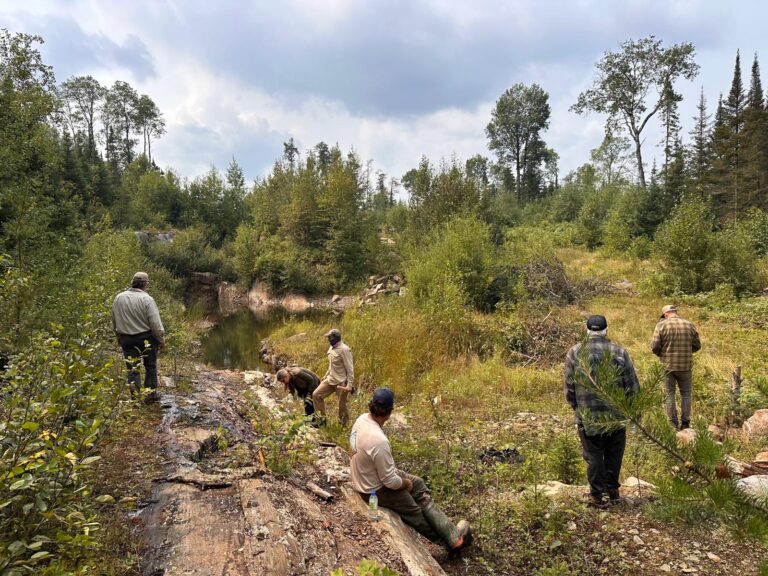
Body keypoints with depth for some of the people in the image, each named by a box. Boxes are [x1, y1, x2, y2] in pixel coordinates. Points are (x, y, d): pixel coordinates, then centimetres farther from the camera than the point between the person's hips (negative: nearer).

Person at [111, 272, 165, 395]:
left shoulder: (119, 298, 0)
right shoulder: (147, 299, -15)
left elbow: (114, 321, 9)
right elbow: (156, 323, -16)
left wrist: (119, 336, 21)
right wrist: (161, 339, -4)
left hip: (126, 339, 3)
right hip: (146, 338, -3)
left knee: (132, 369, 8)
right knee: (150, 366, 13)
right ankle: (151, 394, 20)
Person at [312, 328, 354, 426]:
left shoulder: (344, 350, -20)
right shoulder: (332, 348, 6)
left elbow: (350, 369, -21)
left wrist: (350, 385, -25)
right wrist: (326, 375, 23)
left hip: (341, 383, -8)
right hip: (330, 380, 8)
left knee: (342, 406, 3)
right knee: (316, 395, 6)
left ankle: (344, 425, 22)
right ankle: (322, 417, 18)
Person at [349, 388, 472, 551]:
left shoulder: (362, 418, -11)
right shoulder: (378, 440, -38)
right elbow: (390, 482, -28)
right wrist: (406, 483, -7)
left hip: (367, 475, 9)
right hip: (375, 490, -9)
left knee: (418, 483, 15)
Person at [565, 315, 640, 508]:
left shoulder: (575, 352, -5)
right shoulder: (619, 352, -4)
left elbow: (569, 387, 0)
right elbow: (633, 385, -1)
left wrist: (575, 406, 14)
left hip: (587, 416, -1)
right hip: (616, 415, 1)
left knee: (594, 456, 9)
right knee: (614, 454, 18)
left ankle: (597, 495, 14)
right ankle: (612, 490, 28)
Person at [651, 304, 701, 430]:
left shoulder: (661, 325, -8)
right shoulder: (689, 325, 1)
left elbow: (654, 347, -12)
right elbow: (697, 345, 6)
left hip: (667, 366, -2)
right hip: (686, 365, 2)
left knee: (669, 394, 6)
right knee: (686, 394, 14)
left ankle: (673, 424, 7)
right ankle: (685, 423, 13)